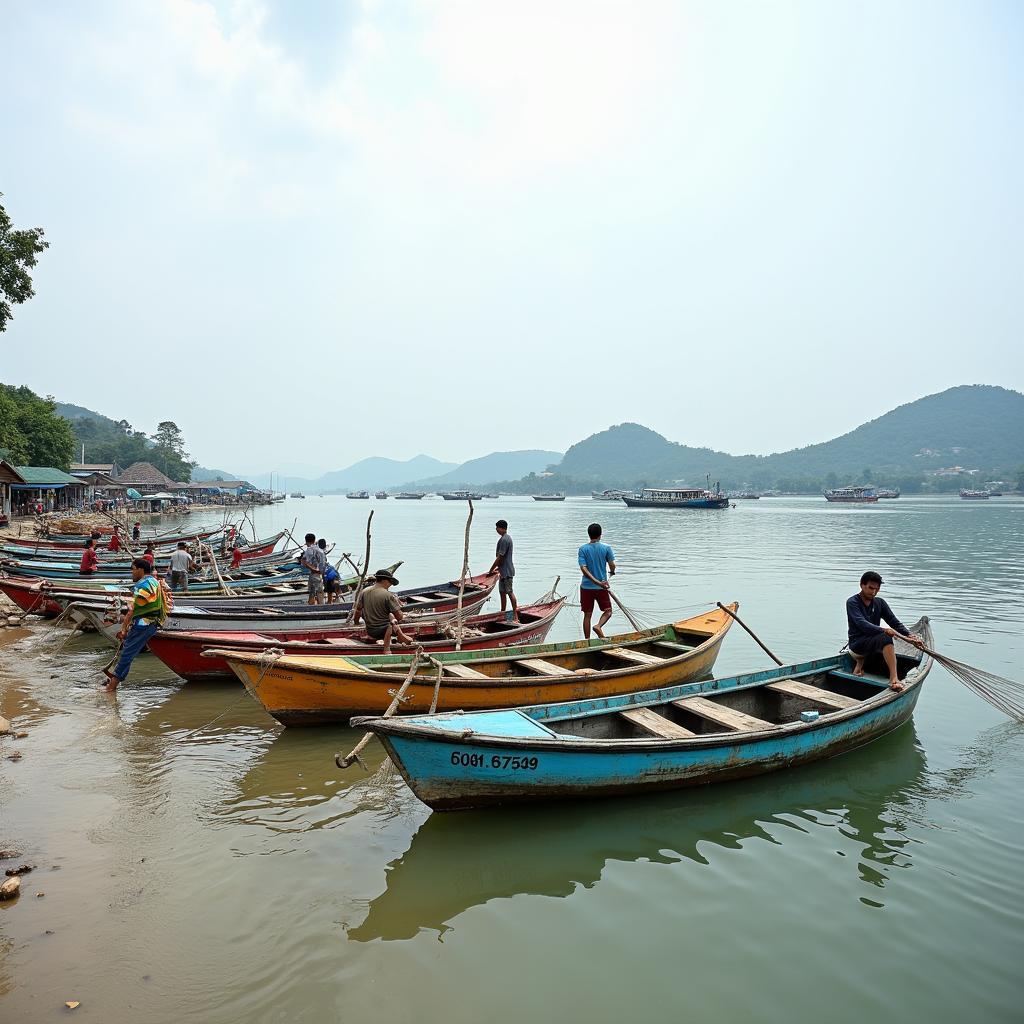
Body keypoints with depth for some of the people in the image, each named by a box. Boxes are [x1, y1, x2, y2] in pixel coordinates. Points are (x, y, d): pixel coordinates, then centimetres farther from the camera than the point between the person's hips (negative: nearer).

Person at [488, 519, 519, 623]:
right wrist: (497, 568, 22)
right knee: (502, 592, 15)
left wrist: (491, 570, -14)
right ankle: (503, 614, 23)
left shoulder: (504, 539, -18)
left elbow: (499, 557, -20)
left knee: (509, 592, -7)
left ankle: (515, 617, -4)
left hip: (506, 571, -10)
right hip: (504, 571, 10)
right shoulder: (506, 538, 14)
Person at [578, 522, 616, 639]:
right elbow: (612, 565, -3)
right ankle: (599, 626, -14)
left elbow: (583, 569, -14)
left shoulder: (583, 549, -4)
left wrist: (596, 582, -17)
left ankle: (587, 640, 10)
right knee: (608, 611, 13)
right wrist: (612, 572, 21)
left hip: (586, 587, 2)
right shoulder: (606, 548, -6)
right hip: (601, 589, -1)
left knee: (587, 615, 9)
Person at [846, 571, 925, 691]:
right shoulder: (852, 602, -8)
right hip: (857, 644, -7)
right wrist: (883, 630, -38)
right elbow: (862, 624, -23)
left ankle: (860, 662, 1)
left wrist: (909, 635, -14)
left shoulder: (880, 603, 12)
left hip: (873, 642, 7)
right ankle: (894, 679, -44)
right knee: (885, 638, -32)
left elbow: (895, 622, 4)